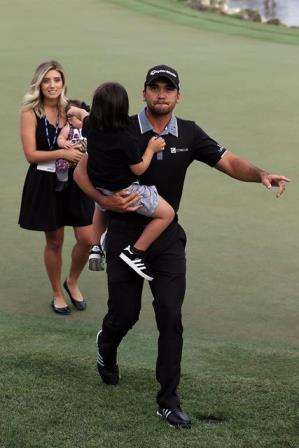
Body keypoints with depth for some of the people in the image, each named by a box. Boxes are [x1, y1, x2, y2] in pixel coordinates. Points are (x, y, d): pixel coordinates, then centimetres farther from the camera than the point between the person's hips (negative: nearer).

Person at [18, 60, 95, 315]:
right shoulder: (30, 113, -8)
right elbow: (31, 154, -13)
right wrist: (63, 153, -23)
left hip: (73, 180, 3)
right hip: (45, 183, -3)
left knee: (87, 239, -1)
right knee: (54, 242, 7)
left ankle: (72, 282, 26)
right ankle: (57, 294, 27)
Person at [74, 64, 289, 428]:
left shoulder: (189, 134, 1)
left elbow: (229, 163, -2)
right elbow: (82, 170, -4)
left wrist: (261, 174, -23)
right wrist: (104, 200, -21)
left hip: (167, 237, 2)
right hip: (125, 232, -2)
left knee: (170, 317, -6)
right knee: (125, 313, 5)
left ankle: (168, 400, 2)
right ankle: (106, 347, 43)